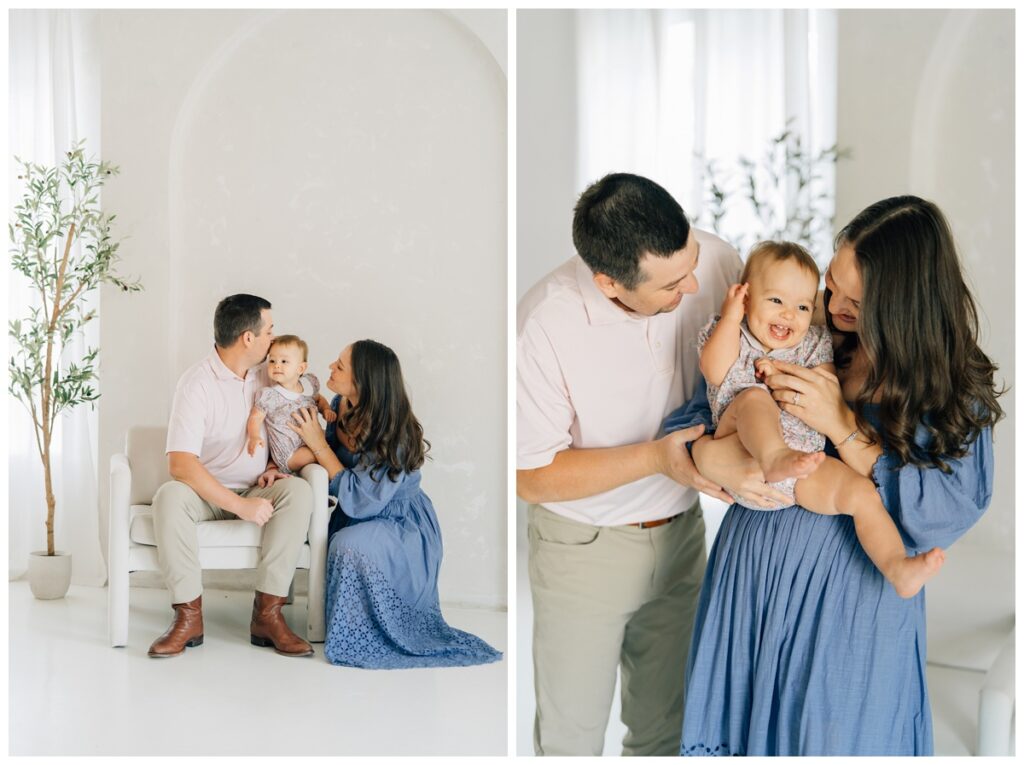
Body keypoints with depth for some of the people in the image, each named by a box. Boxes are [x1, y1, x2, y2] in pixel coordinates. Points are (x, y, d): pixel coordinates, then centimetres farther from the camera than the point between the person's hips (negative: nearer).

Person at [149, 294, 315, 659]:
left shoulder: (268, 375, 2)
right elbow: (180, 464, -25)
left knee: (298, 491, -28)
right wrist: (240, 505, -30)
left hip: (256, 491, 4)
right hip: (206, 492, -4)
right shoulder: (197, 383, -16)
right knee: (169, 497, -36)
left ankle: (267, 613, -28)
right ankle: (188, 616, -27)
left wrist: (273, 467, -3)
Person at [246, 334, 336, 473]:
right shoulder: (269, 396, -12)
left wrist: (326, 409, 2)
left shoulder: (309, 384, 3)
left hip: (313, 441, 6)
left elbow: (319, 399, 22)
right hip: (289, 454, -6)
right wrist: (254, 437, -26)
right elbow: (255, 417, -9)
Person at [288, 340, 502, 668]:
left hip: (402, 526, -7)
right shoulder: (341, 406, -6)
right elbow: (329, 462, 9)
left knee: (351, 546, -32)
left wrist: (318, 443, -25)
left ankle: (365, 640, -10)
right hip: (360, 518, 7)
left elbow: (359, 500, -27)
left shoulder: (393, 435, -27)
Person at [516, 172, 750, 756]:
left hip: (682, 531, 4)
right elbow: (532, 477, -19)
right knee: (573, 729, 13)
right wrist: (655, 457, -29)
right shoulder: (545, 324, -29)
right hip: (585, 548, -4)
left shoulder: (716, 261, -18)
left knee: (665, 720, 23)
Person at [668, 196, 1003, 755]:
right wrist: (707, 454, -22)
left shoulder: (955, 389, -10)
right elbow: (699, 409, 2)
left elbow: (949, 512, -21)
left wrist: (844, 427, -27)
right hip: (754, 566, 3)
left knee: (833, 735, 14)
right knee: (741, 721, 19)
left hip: (852, 601, -2)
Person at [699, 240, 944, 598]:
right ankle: (774, 458, -62)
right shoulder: (728, 332, 11)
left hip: (805, 462, 4)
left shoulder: (814, 342, 17)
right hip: (741, 458, -4)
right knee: (753, 397, -32)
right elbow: (715, 370, -11)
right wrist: (732, 315, -8)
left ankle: (897, 568, -20)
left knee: (861, 491, -14)